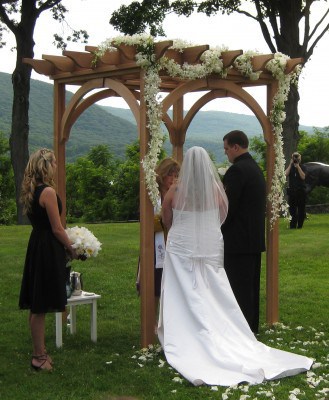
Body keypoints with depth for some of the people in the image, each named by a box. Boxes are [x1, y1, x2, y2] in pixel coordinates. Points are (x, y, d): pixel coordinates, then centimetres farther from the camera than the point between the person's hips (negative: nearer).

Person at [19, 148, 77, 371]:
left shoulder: (30, 192, 10)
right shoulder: (48, 192, -17)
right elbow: (57, 229, -16)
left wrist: (65, 244, 15)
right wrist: (72, 249, -1)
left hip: (36, 247, 9)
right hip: (49, 251, -9)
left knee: (37, 306, 15)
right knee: (41, 308, -2)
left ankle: (39, 352, 25)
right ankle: (39, 357, 6)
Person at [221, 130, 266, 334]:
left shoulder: (237, 170, -17)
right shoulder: (256, 168, 14)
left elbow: (228, 207, -20)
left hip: (238, 240, -10)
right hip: (255, 239, 10)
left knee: (238, 290, -5)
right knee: (251, 287, 16)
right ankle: (252, 327, 24)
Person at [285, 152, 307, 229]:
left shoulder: (302, 167, 4)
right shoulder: (290, 167, 9)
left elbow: (303, 177, -11)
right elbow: (286, 174, -10)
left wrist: (298, 166, -15)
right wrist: (290, 164, -11)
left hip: (301, 190, -1)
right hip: (292, 190, 1)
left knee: (301, 209, 1)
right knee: (292, 209, -1)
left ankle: (300, 225, 8)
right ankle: (292, 225, 3)